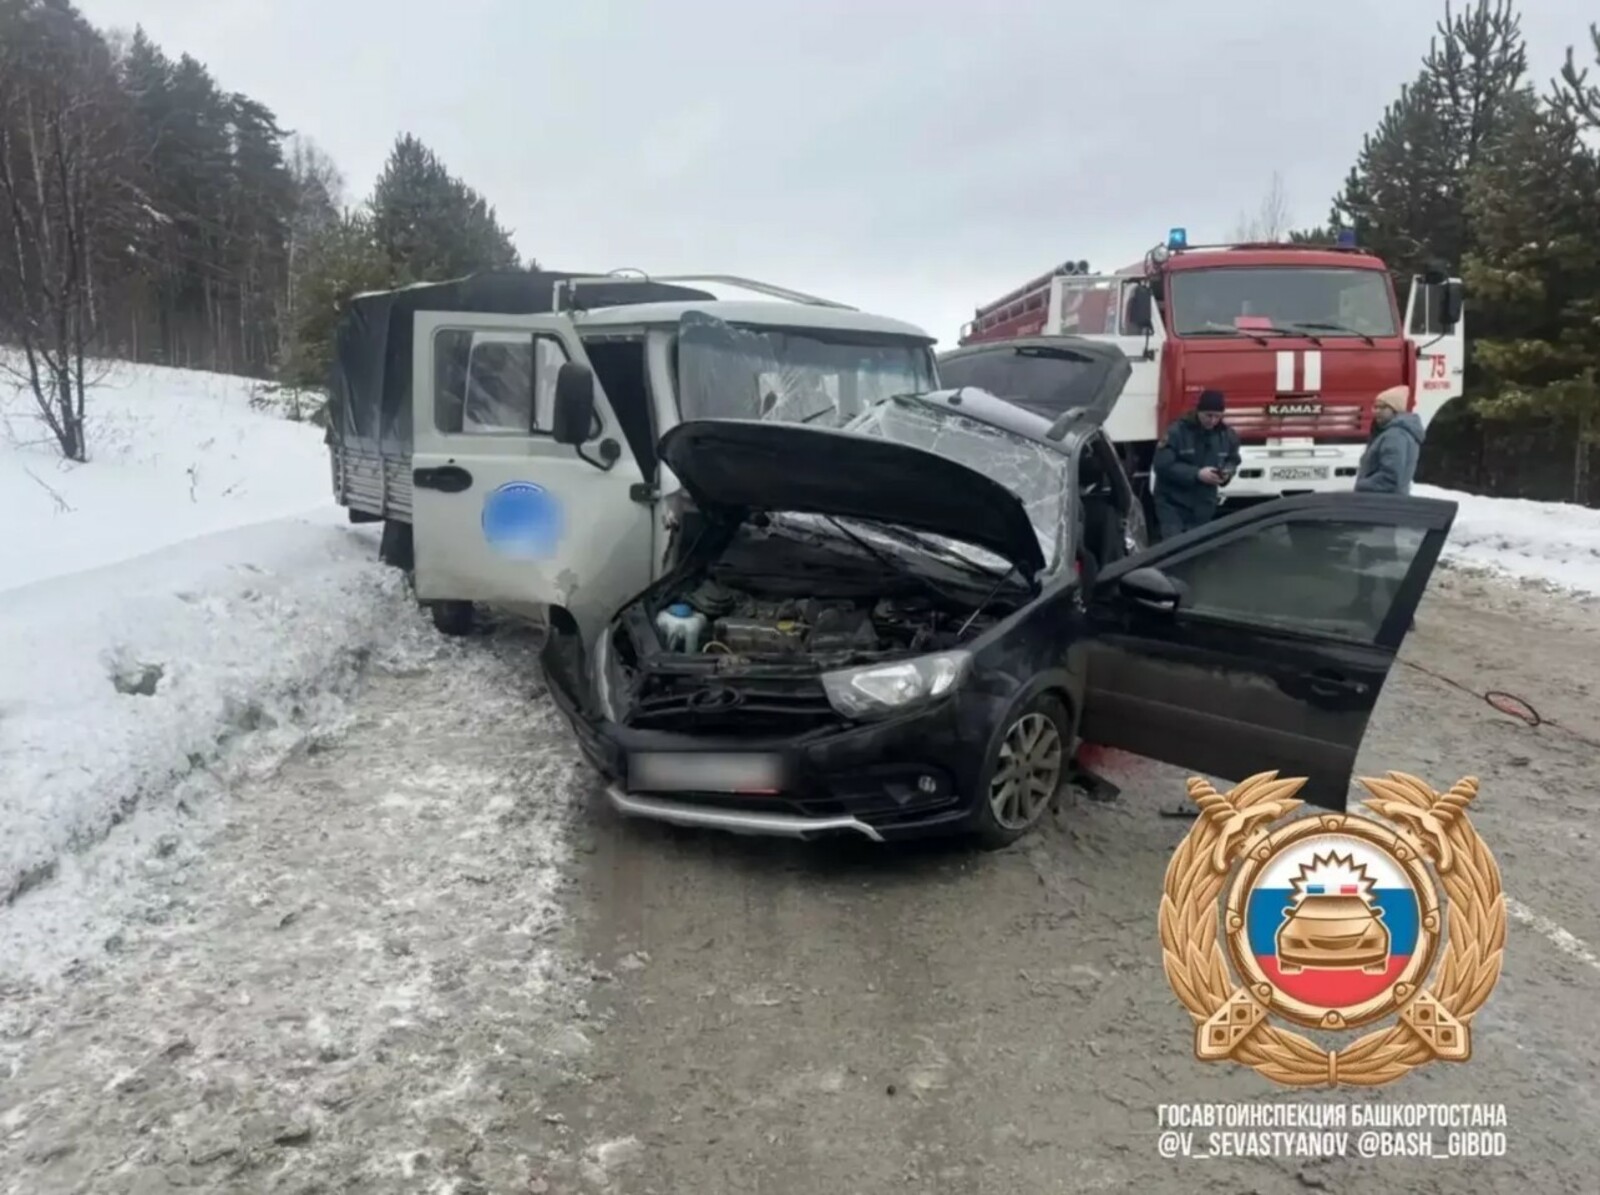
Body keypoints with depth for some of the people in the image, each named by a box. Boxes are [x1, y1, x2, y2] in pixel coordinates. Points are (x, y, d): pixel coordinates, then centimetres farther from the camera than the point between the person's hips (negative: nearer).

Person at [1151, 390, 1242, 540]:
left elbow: (1233, 460, 16)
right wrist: (1197, 474, -27)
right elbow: (1163, 465, -20)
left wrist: (1227, 472, -9)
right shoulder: (1177, 432, -16)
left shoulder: (1227, 435, 0)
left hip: (1204, 506, 5)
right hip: (1173, 504, -5)